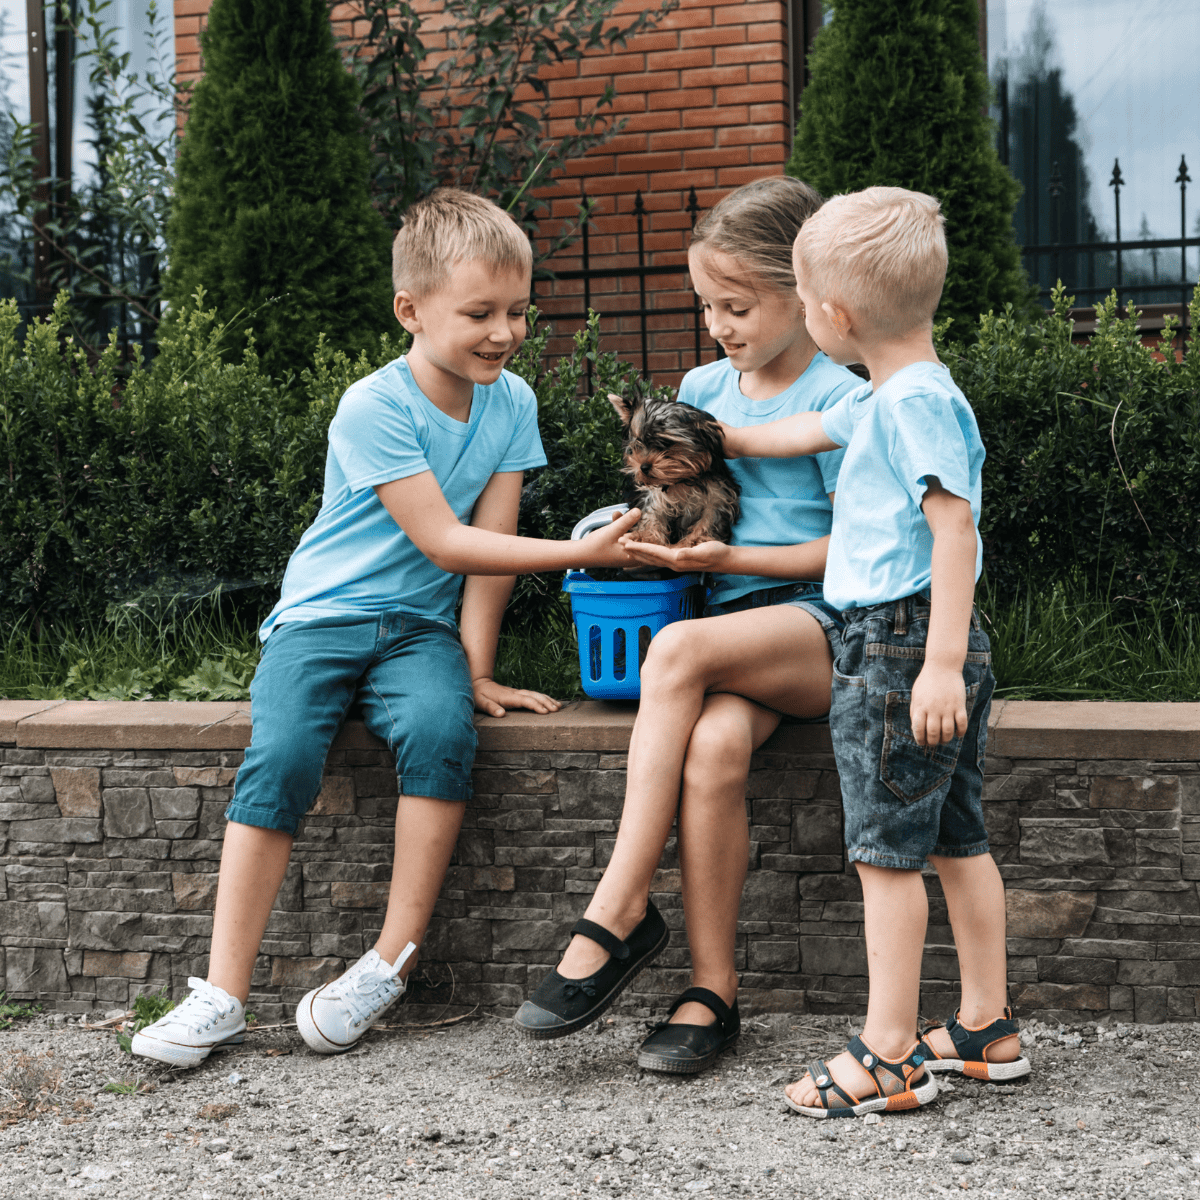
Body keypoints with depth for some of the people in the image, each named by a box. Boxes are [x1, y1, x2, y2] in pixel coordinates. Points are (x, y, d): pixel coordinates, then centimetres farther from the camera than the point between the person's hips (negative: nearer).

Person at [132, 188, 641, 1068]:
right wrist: (579, 552, -21)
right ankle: (224, 995, -21)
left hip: (421, 625, 3)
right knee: (280, 755, -27)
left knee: (441, 726, -30)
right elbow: (441, 540, -18)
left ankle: (391, 965, -20)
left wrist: (476, 667, -6)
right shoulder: (374, 408, -13)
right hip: (323, 614, -3)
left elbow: (488, 539, 2)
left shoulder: (512, 403, 4)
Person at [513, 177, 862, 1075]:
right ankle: (714, 990, -21)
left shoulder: (836, 400, -4)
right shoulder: (703, 389, 15)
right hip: (737, 628, 5)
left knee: (681, 650, -34)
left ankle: (618, 916, -28)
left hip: (823, 627, -4)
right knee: (713, 744, -30)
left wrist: (725, 558, -12)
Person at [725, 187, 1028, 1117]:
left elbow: (954, 526, -24)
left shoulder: (915, 400, -16)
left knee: (887, 852, -4)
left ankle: (889, 1058, 3)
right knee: (958, 841, 14)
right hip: (930, 652, 10)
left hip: (897, 647, -10)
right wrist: (723, 439, 46)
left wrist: (941, 662, -27)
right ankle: (987, 1030, 23)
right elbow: (815, 430, 32)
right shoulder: (890, 396, 14)